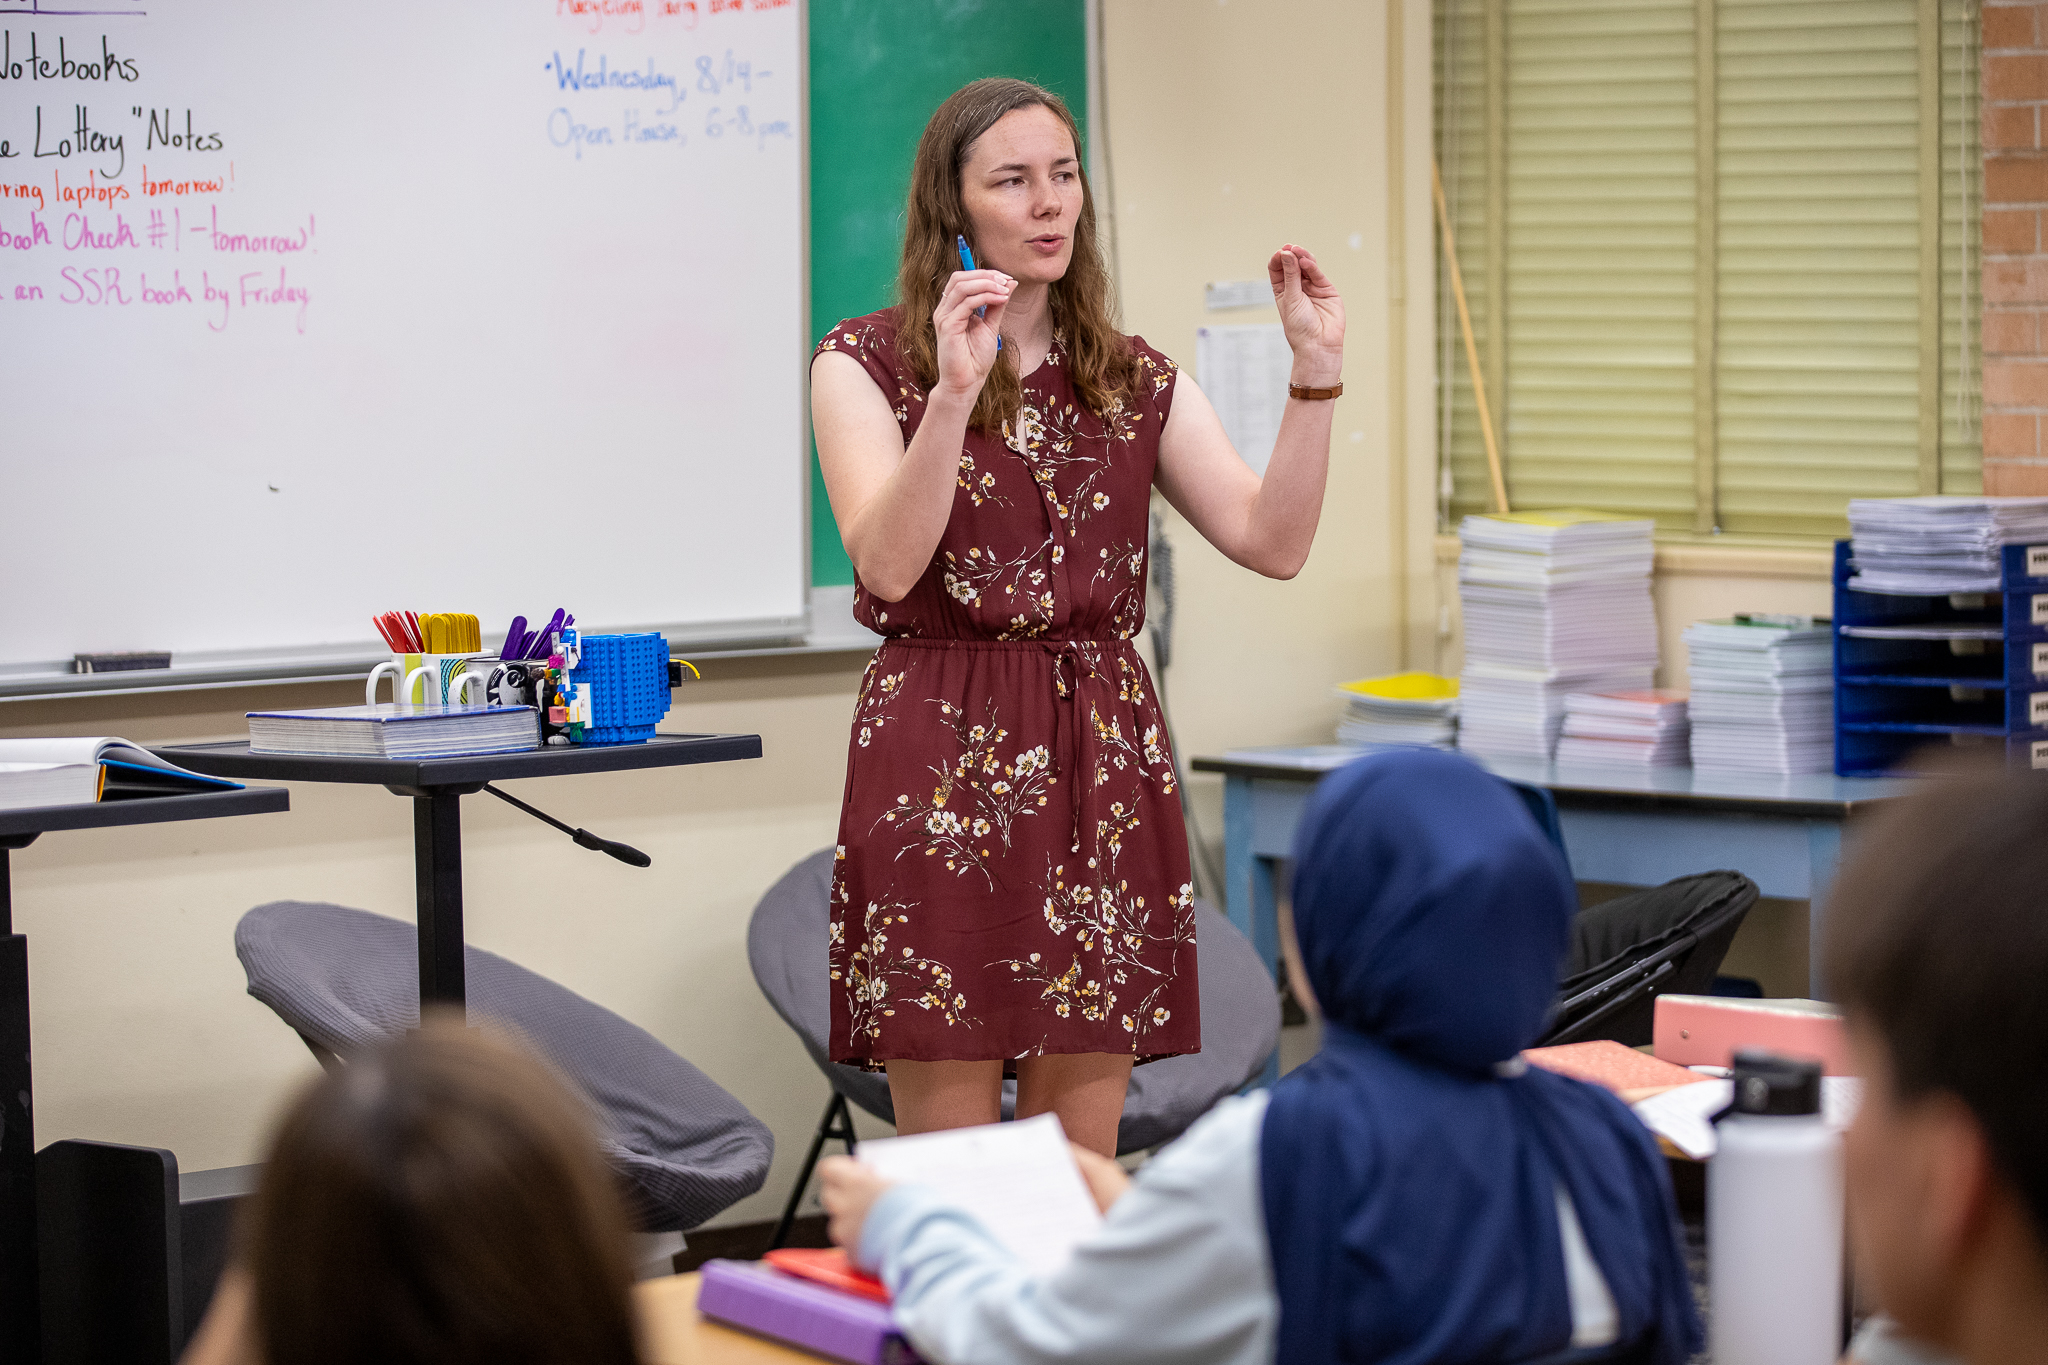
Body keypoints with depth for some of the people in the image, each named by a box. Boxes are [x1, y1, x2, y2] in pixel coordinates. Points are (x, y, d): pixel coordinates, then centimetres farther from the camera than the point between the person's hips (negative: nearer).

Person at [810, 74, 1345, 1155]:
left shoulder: (1134, 381, 13)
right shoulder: (866, 363, 1)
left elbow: (1274, 542, 2)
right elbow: (889, 564, -14)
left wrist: (1316, 372, -7)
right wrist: (954, 392, -24)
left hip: (1104, 752, 4)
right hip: (940, 755, -4)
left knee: (1080, 1170, 6)